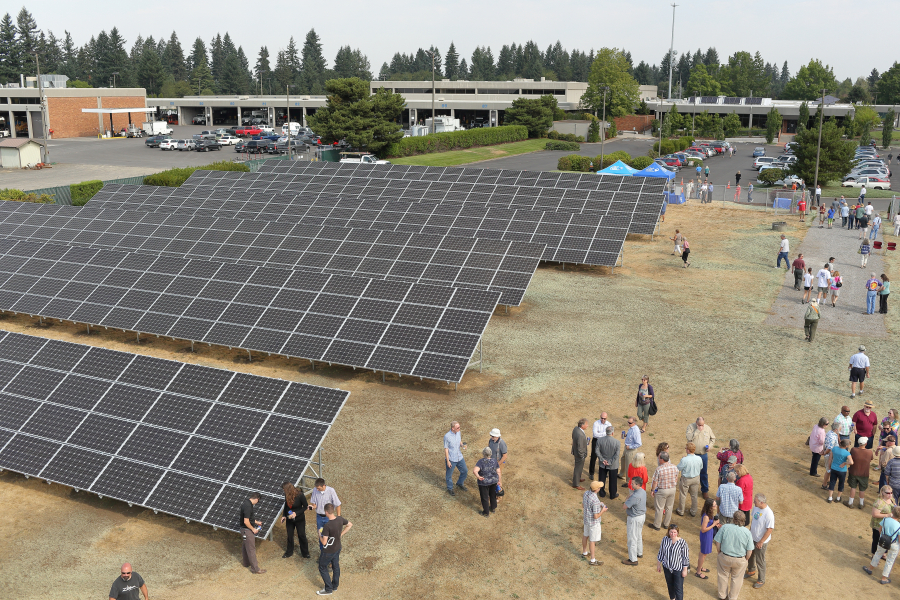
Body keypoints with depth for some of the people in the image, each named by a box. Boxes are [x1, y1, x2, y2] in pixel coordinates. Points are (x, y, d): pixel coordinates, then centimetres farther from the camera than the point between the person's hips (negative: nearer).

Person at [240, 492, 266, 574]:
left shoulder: (246, 502, 4)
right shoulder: (248, 506, -28)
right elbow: (246, 521, -28)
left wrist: (256, 522, 19)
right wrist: (253, 529, -15)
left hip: (244, 529, 10)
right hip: (247, 530, -10)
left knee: (245, 546, 25)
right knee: (251, 549, -1)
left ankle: (245, 562, 43)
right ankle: (255, 569, 6)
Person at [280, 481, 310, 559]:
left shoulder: (300, 496, -27)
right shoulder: (286, 496, -12)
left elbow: (305, 506, -15)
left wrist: (296, 513, -23)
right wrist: (284, 515, -1)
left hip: (299, 519, -4)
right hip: (289, 519, 4)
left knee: (301, 535, 10)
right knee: (289, 536, 18)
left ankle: (305, 553, 29)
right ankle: (289, 552, 38)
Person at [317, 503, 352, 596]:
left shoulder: (327, 526, -34)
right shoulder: (340, 519, -14)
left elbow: (324, 542, -27)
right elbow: (350, 525, 5)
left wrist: (320, 534, -8)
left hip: (328, 551, -7)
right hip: (337, 548, 7)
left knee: (322, 568, 15)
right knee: (336, 566, 23)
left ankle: (328, 589, 24)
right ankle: (335, 586, 41)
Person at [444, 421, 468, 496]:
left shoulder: (459, 432, -5)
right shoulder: (447, 436, -24)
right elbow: (446, 449, -17)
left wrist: (462, 445, -11)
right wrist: (448, 461, -15)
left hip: (459, 457, 6)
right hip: (451, 459, -6)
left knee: (465, 471, 18)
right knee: (449, 475, 12)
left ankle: (459, 484, 44)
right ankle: (450, 489, 34)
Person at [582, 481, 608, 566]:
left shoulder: (586, 493, -11)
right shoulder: (595, 501, -36)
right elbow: (596, 516, -29)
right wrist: (603, 510, -12)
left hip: (587, 519, 8)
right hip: (593, 522, -8)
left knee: (586, 535, 26)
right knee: (592, 540, 7)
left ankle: (584, 552, 48)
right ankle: (592, 560, 21)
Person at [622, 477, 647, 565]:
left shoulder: (635, 496, -32)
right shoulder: (643, 492, -2)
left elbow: (625, 506, -25)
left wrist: (628, 498, -11)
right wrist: (629, 498, 0)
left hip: (634, 518, -10)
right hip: (642, 515, 10)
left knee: (632, 538, 3)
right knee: (639, 535, 27)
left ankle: (633, 560, 13)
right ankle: (639, 553, 44)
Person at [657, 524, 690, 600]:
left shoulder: (682, 542, -22)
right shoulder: (665, 539, -11)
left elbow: (686, 557, -13)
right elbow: (661, 552, 2)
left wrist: (685, 570, -9)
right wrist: (658, 565, 8)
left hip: (678, 569, -4)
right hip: (667, 567, 4)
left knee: (678, 588, 1)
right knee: (670, 585, 24)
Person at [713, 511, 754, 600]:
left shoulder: (724, 527, -17)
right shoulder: (747, 532, -15)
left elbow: (717, 544, -11)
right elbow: (749, 552, -11)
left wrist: (720, 553, 8)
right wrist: (745, 560, 8)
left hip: (724, 557, 0)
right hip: (740, 561, 0)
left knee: (724, 576, 25)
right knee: (736, 578, 24)